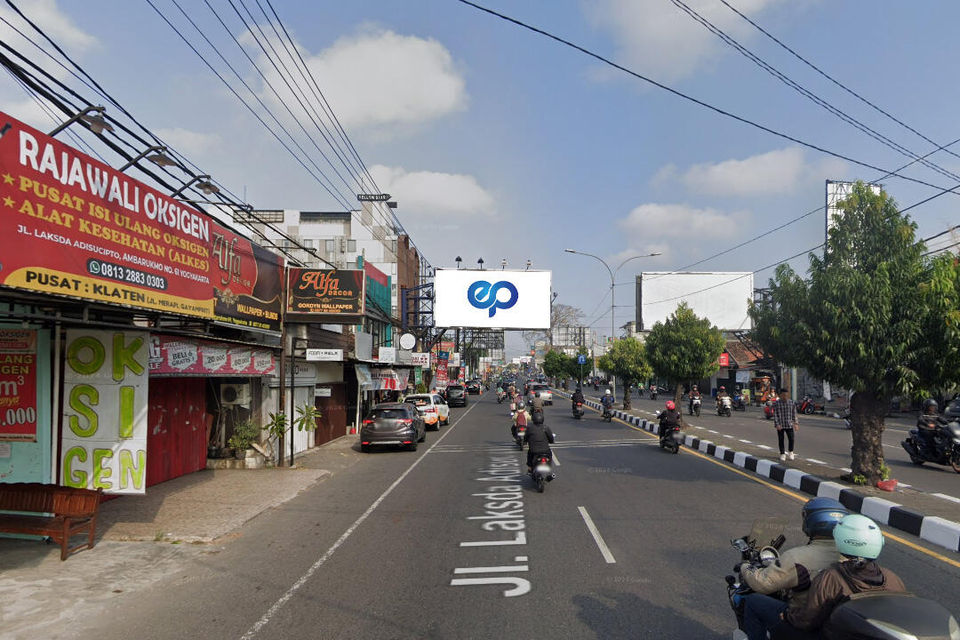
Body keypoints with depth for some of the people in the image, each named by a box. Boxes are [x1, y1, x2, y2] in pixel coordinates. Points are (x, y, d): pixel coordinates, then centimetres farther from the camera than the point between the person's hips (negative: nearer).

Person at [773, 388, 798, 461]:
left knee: (791, 439, -5)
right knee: (781, 440, 4)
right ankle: (782, 454, 17)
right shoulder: (776, 404, -5)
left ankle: (791, 452, 19)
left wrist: (796, 424, 5)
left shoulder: (791, 403, 3)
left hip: (789, 425, 2)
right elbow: (775, 415, -6)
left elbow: (794, 414, 9)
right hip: (780, 425, -1)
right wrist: (777, 424, -13)